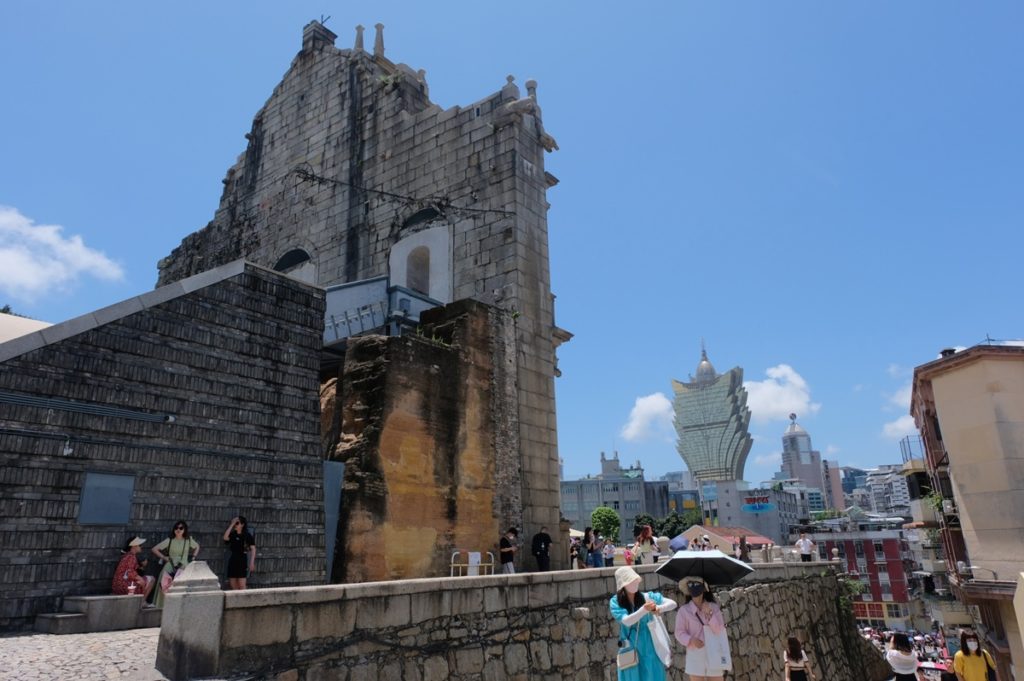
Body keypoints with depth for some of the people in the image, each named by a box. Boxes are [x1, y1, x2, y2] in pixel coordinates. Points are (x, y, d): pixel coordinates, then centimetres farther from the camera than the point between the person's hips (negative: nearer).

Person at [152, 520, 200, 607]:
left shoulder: (188, 540, 10)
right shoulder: (169, 540, 5)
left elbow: (197, 547, 29)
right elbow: (154, 549, 7)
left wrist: (193, 557, 17)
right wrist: (164, 557, 2)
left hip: (184, 567, 1)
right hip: (171, 566, -1)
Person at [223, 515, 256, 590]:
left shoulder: (248, 535, -3)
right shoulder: (232, 535, 8)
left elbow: (253, 549, -5)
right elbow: (225, 538, -14)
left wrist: (252, 563, -12)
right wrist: (231, 525, -12)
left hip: (243, 561, -5)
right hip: (233, 561, 5)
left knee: (241, 586, -7)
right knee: (233, 586, 6)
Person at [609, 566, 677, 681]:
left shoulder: (647, 597, -4)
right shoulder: (615, 602, -7)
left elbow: (673, 604, -7)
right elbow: (626, 621, -21)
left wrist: (660, 608, -29)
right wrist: (644, 610, -35)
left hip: (649, 648, 1)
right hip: (630, 651, -1)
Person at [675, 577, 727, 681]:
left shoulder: (714, 607, 2)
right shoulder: (684, 610, -3)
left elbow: (720, 630, -4)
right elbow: (679, 633, -4)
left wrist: (709, 614, -18)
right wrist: (690, 640, -22)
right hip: (695, 654, -2)